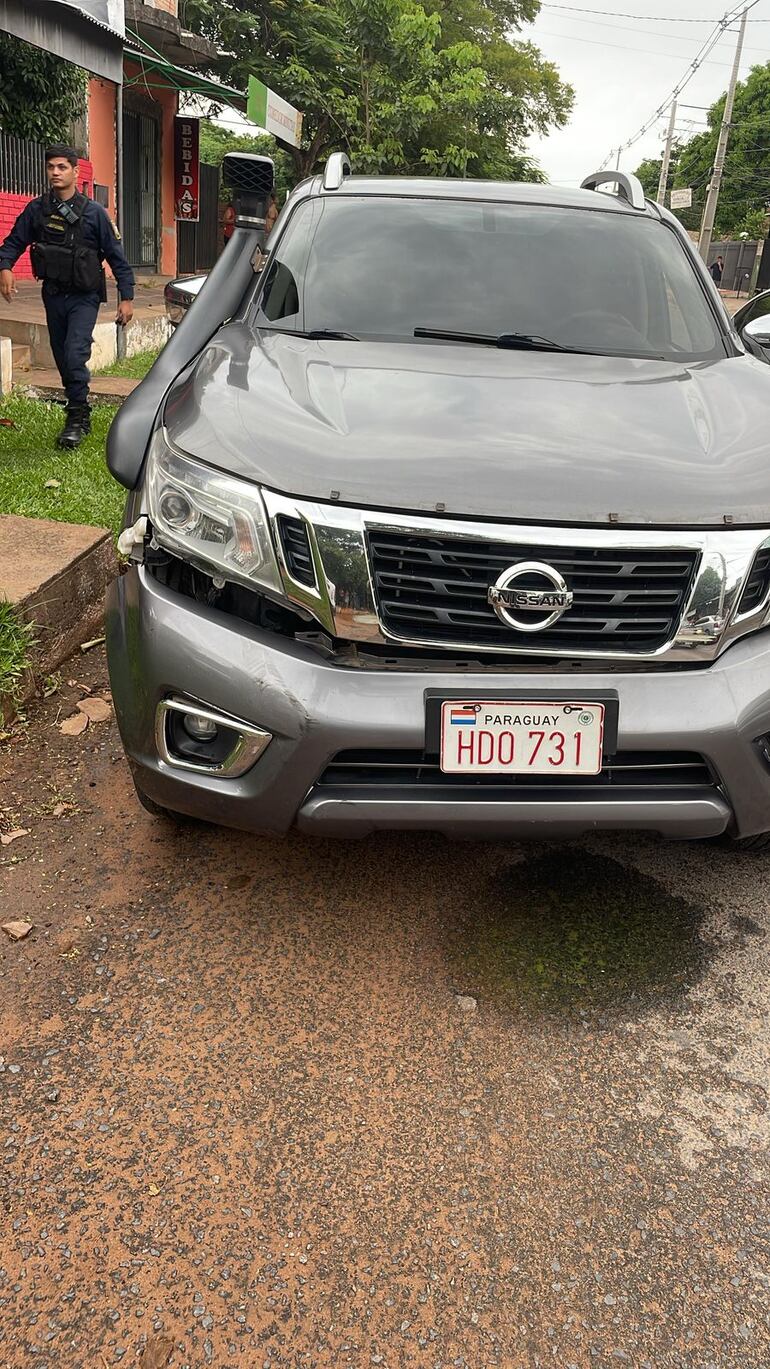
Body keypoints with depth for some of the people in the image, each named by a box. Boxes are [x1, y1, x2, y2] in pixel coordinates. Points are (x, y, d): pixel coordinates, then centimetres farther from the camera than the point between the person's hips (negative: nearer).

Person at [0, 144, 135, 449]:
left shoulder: (93, 213, -7)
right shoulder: (36, 209, 1)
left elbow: (117, 257, -4)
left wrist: (126, 297, -7)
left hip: (84, 296, -4)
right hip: (53, 294, 4)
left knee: (75, 355, -18)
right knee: (62, 358, 11)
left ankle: (77, 418, -6)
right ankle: (79, 413, 26)